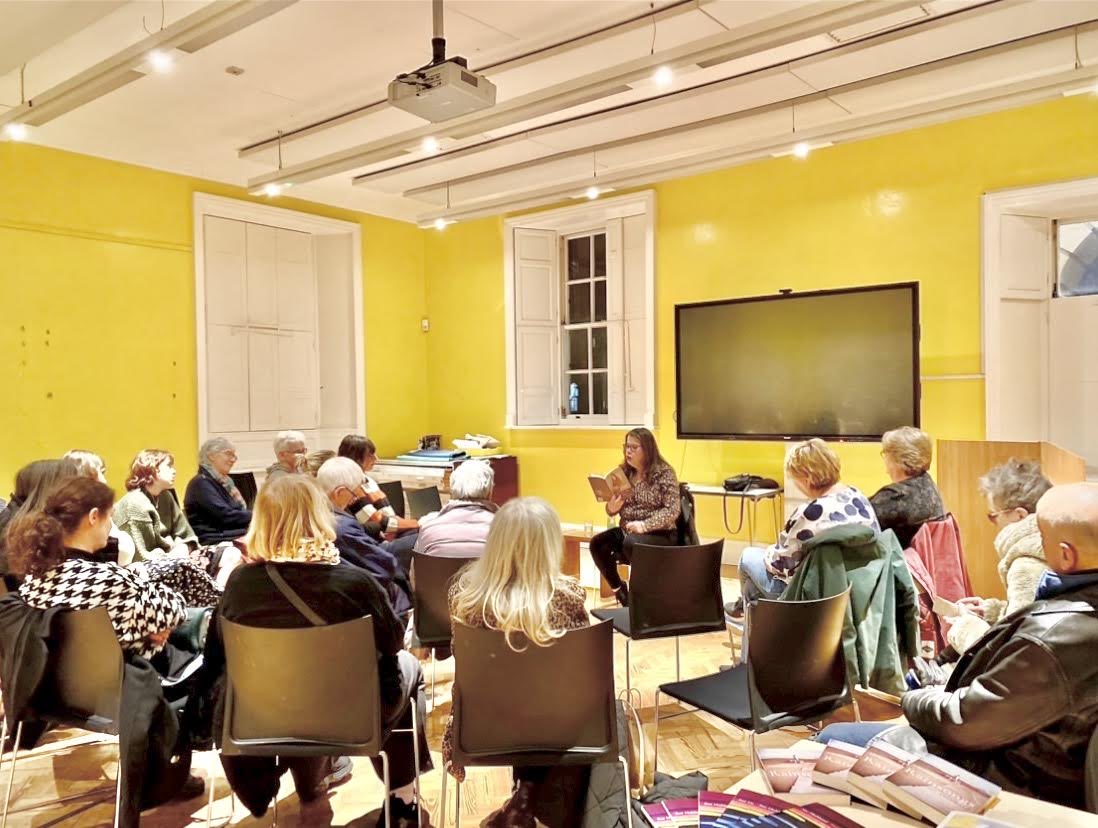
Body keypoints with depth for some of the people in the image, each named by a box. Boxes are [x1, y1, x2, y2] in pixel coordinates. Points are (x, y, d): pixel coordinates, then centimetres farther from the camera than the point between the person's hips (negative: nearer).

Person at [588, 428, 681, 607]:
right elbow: (612, 509, 11)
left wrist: (645, 525, -26)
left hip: (660, 534, -5)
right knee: (597, 543, -21)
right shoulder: (624, 472, 7)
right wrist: (612, 508, -14)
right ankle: (620, 591, -1)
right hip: (626, 531, 5)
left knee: (631, 544, -36)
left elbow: (673, 510, -16)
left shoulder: (664, 473, -9)